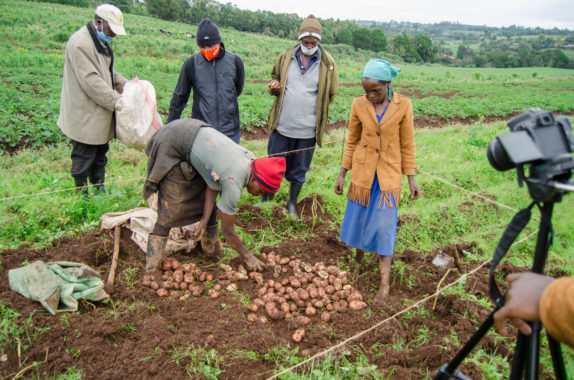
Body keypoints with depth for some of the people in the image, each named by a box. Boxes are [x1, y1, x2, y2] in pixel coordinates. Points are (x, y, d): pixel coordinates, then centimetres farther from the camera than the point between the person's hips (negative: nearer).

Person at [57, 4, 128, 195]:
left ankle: (99, 187, 30)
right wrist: (114, 100, -25)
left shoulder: (101, 42, 15)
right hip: (84, 116, -10)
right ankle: (82, 193, 14)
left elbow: (109, 72, 22)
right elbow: (90, 80, -24)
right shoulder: (80, 43, -18)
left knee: (100, 152, 17)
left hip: (99, 113, 10)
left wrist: (126, 85, 5)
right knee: (84, 156, 0)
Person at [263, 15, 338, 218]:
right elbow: (274, 76, 18)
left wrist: (313, 108, 3)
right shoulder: (286, 56, 2)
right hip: (282, 125, 1)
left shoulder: (327, 63, -2)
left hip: (307, 130, -1)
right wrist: (273, 86, -4)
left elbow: (331, 94, 8)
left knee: (299, 170, 13)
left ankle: (292, 202, 34)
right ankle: (267, 199, 33)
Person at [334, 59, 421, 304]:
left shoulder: (403, 105, -9)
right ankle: (357, 262, 37)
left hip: (389, 174, -2)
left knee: (384, 225, -1)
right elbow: (352, 141, 4)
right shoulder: (359, 105, -5)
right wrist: (342, 174, 4)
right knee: (358, 219, 11)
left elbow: (407, 144, -2)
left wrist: (411, 178, -1)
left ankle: (384, 283, 7)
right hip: (362, 172, 2)